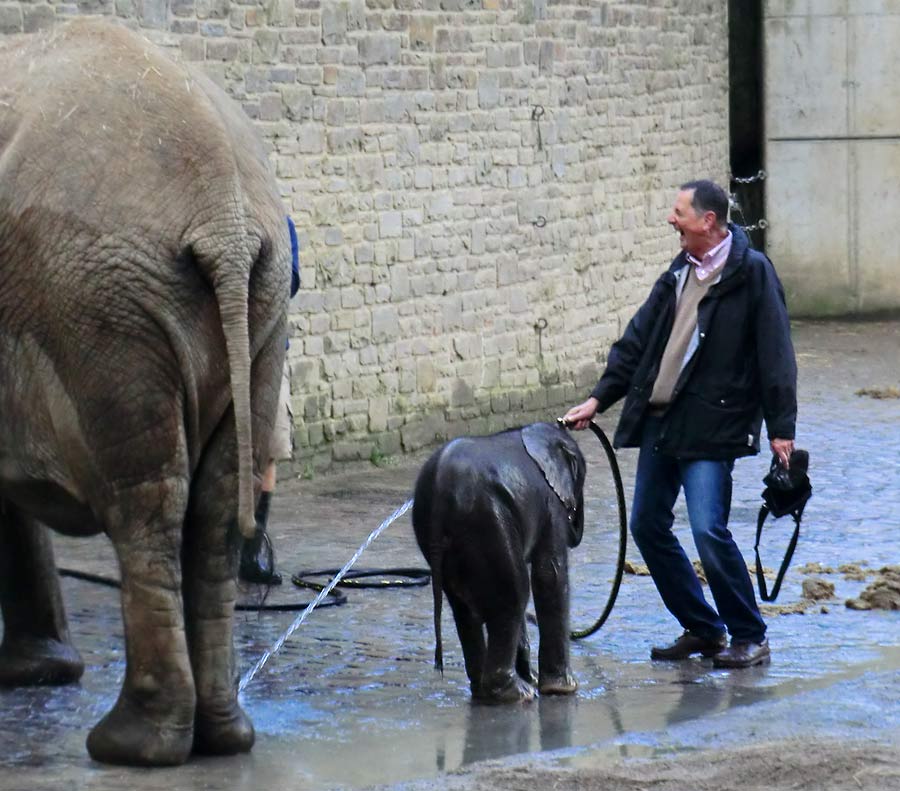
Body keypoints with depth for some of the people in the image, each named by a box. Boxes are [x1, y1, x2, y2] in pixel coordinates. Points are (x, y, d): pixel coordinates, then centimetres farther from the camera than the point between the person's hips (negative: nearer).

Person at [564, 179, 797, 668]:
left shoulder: (751, 273, -8)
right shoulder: (679, 273, 14)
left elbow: (774, 354, -11)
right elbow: (638, 341, 18)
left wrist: (781, 428, -15)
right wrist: (599, 399, 11)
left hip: (712, 426, -8)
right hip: (660, 421, 8)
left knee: (709, 530, -15)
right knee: (647, 526, 9)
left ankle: (749, 639, 0)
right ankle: (702, 629, 22)